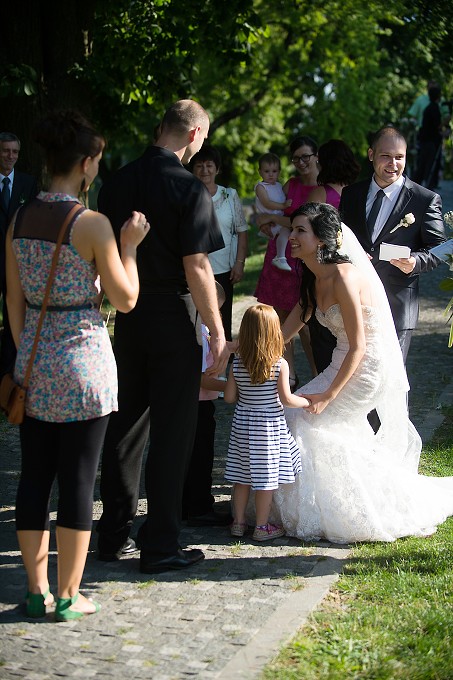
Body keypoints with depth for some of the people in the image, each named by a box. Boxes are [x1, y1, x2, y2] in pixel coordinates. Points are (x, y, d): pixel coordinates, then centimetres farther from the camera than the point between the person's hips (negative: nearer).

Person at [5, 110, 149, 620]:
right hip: (83, 359, -5)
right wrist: (129, 246, 3)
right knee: (78, 480, 4)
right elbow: (125, 299, -8)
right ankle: (67, 596, 11)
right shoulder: (92, 224, -14)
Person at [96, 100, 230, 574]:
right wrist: (218, 333, -11)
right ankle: (160, 545, 6)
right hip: (173, 317, -6)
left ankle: (114, 534, 23)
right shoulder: (188, 189, -14)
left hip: (127, 316, 6)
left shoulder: (116, 183, 4)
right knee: (171, 432, 2)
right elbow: (196, 268, -17)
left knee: (126, 424, 15)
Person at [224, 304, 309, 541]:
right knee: (265, 479, 4)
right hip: (270, 425, -4)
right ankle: (262, 526, 11)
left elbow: (229, 397, -1)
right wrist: (306, 402, 5)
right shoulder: (279, 365, -14)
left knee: (242, 477, 13)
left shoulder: (237, 364, -4)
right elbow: (286, 399, -12)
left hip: (243, 424, 4)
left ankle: (239, 522, 22)